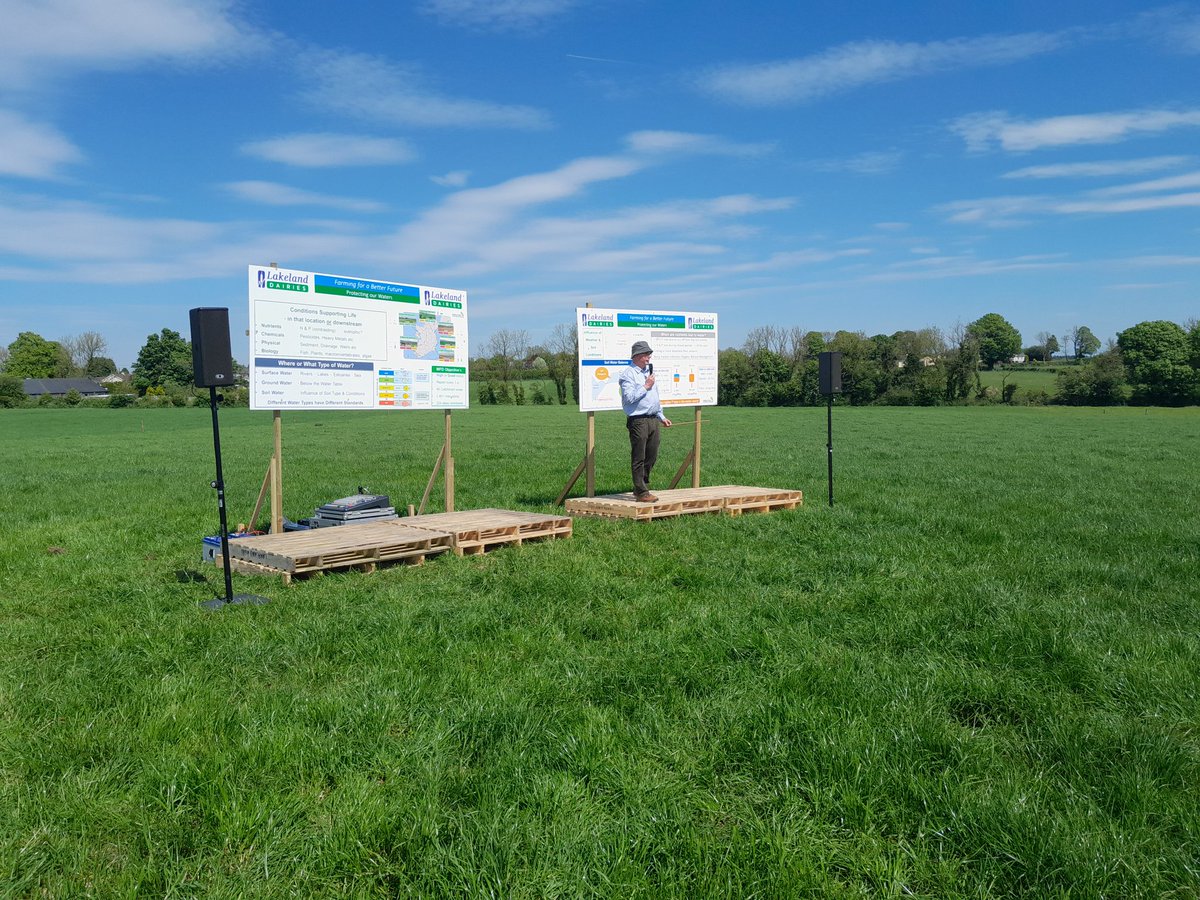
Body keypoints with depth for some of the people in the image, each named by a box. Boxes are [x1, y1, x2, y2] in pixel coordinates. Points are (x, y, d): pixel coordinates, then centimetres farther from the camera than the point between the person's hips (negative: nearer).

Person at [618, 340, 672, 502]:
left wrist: (662, 417, 25)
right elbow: (629, 398, -20)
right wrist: (645, 386, -15)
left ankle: (641, 488, 22)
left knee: (651, 457, 11)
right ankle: (641, 493, 0)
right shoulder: (628, 374, -8)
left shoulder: (648, 371, 19)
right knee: (639, 459, -4)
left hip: (653, 420, 9)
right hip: (638, 420, -9)